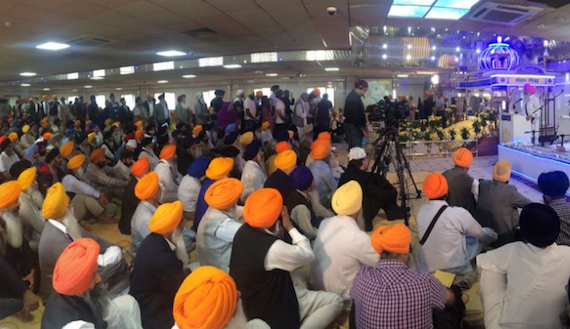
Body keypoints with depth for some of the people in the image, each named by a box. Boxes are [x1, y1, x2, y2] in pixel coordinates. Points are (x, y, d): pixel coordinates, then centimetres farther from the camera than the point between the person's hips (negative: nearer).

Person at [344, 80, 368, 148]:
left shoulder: (353, 96, 15)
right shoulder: (353, 98, -18)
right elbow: (355, 116, -22)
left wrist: (363, 128, 17)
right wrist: (363, 129, -15)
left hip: (354, 127, 10)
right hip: (353, 127, -10)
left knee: (353, 148, 13)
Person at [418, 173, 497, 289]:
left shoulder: (421, 212, -8)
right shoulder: (458, 213, -23)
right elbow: (482, 234, -5)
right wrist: (494, 234, 21)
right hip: (453, 267, -5)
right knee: (482, 237, 12)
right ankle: (464, 276, 20)